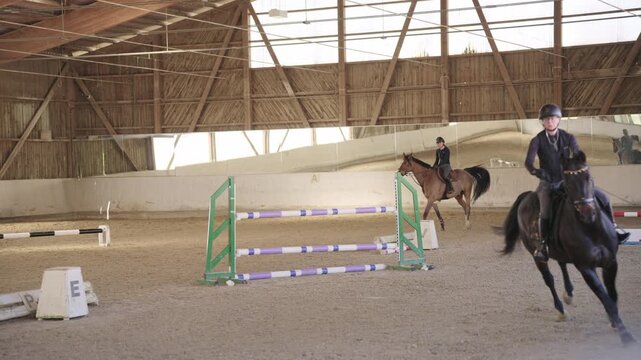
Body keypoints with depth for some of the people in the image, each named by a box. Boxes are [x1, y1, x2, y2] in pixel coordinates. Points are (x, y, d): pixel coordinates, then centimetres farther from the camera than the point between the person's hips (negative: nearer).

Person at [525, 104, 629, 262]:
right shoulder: (537, 140, -8)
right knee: (545, 210, -32)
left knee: (601, 197, -4)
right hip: (548, 184, -3)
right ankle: (543, 244, -18)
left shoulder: (568, 138, -1)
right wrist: (535, 171, -41)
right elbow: (528, 162, -20)